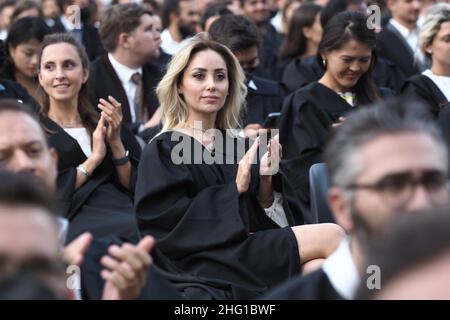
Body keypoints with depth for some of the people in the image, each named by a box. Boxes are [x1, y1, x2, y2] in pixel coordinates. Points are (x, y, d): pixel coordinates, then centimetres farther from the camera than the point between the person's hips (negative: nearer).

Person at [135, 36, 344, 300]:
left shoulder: (237, 146, 16)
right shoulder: (163, 151, 0)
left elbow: (257, 219, 15)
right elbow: (163, 225, -11)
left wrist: (265, 182, -5)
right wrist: (234, 189, -13)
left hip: (247, 253, 5)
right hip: (205, 268, -5)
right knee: (330, 236, -17)